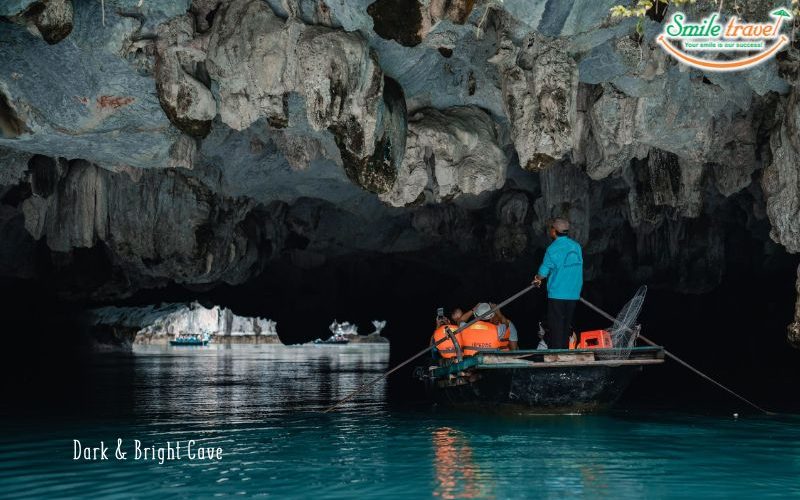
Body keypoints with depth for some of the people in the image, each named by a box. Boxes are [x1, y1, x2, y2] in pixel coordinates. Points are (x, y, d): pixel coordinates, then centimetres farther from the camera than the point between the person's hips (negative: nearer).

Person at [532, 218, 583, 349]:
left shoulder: (553, 249, -13)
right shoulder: (576, 246, 5)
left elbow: (543, 273, -10)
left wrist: (537, 279, 14)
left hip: (557, 293, -6)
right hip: (573, 293, 6)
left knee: (556, 326, -1)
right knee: (567, 325, 13)